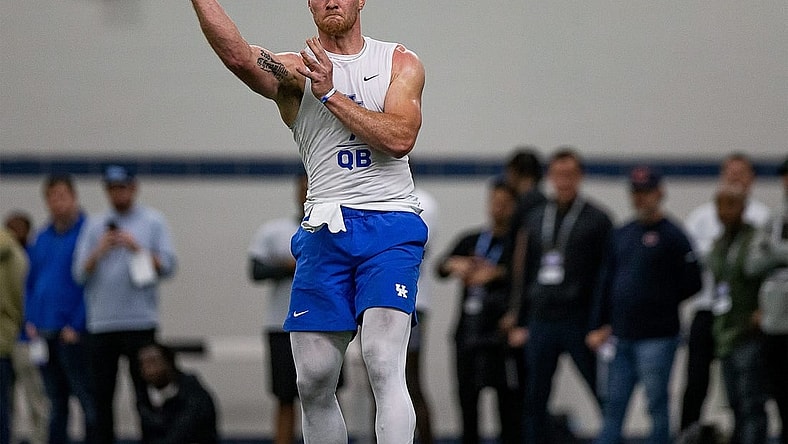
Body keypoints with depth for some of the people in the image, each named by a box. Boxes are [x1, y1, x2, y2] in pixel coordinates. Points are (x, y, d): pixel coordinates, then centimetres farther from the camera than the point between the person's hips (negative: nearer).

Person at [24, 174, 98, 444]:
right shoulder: (42, 238, 15)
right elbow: (31, 282, 20)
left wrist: (77, 325, -15)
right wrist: (30, 321, 7)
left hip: (72, 333, -7)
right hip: (43, 333, 7)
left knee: (86, 396, -4)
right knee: (56, 400, 11)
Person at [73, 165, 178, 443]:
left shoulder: (153, 222, 7)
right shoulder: (95, 226, 12)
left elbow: (167, 267, 0)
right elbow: (80, 274, 6)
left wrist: (137, 248, -11)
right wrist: (99, 251, -10)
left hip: (140, 323, -2)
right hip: (101, 323, 3)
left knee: (144, 395, -4)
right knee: (102, 396, 4)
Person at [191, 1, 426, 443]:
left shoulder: (402, 63, 9)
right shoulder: (295, 70, 7)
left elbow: (400, 138, -8)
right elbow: (238, 56, -16)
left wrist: (330, 94, -11)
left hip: (389, 228, -2)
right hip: (326, 229, 2)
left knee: (384, 365, -19)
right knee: (314, 381, 1)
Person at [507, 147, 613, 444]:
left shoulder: (597, 220, -1)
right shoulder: (536, 219, 14)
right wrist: (520, 323, 13)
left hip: (579, 322, -5)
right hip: (541, 322, 5)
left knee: (603, 395, -3)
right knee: (535, 400, 5)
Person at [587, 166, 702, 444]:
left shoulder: (672, 236, -5)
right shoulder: (621, 236, 14)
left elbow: (692, 283, -7)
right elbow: (607, 283, 16)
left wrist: (662, 304, 0)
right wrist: (599, 326, 9)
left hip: (657, 338, -6)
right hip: (621, 337, 6)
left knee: (657, 406, 0)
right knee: (613, 407, 5)